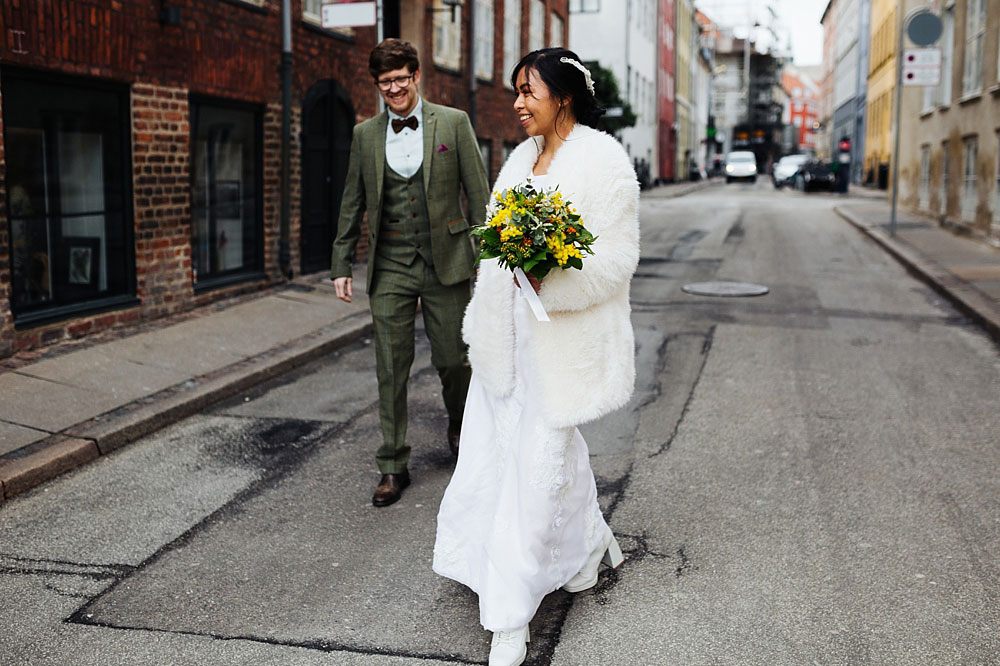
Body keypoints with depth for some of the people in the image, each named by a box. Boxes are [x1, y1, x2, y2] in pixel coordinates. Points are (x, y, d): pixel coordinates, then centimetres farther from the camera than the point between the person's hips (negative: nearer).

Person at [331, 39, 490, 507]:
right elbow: (352, 203, 12)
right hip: (389, 266, 2)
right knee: (391, 369, 3)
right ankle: (393, 467, 14)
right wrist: (341, 263, 8)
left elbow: (478, 192, 1)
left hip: (445, 261, -2)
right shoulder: (365, 134, 8)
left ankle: (461, 432, 37)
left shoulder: (453, 123, 1)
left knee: (453, 360, 6)